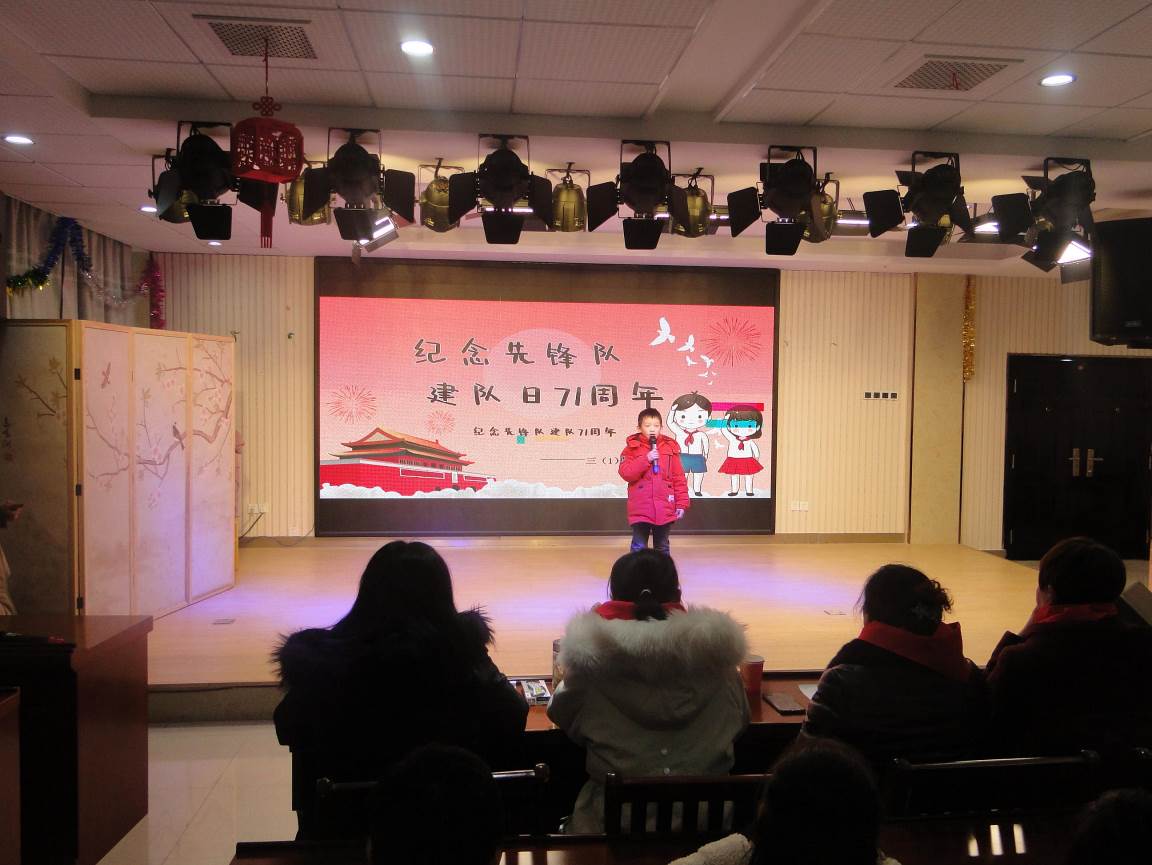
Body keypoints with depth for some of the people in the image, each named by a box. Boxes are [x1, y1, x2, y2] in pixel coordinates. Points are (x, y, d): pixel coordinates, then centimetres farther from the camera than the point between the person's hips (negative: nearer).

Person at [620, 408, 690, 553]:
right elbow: (626, 473, -13)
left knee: (662, 547, 15)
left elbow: (679, 478, 5)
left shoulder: (670, 447, 4)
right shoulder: (632, 448, -1)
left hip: (665, 509, 2)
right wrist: (646, 459, -20)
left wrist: (682, 503, 0)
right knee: (639, 548, 3)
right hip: (640, 509, -2)